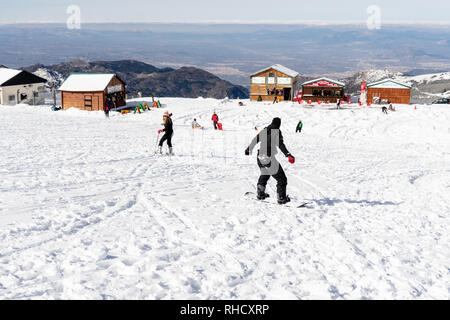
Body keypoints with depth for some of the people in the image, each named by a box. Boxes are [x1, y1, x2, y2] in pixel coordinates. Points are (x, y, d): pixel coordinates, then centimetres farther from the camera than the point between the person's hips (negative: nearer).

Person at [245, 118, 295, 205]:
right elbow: (280, 144, -21)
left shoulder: (264, 130, 12)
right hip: (269, 159, -7)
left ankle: (260, 194, 37)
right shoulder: (277, 131, -7)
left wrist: (249, 149, 37)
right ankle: (281, 198, -5)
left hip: (260, 158, 7)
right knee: (281, 178, 1)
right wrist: (288, 155, -29)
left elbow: (255, 140, 22)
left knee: (264, 175, 32)